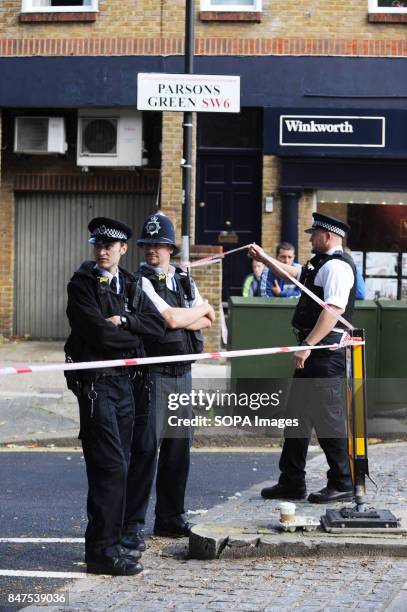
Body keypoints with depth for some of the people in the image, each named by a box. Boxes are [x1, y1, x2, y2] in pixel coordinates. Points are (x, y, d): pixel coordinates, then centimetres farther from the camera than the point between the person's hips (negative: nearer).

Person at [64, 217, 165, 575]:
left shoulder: (129, 285, 14)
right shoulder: (82, 284, -6)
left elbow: (158, 324, 1)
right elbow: (99, 333, -17)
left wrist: (123, 322, -13)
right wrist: (135, 334, -4)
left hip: (124, 381, 7)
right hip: (95, 383, -7)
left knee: (118, 465, 10)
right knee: (110, 465, -10)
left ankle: (111, 542, 19)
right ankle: (102, 551, -6)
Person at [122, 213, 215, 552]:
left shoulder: (185, 281, 15)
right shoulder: (141, 281, -7)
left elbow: (208, 321, 8)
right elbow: (171, 319, -16)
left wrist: (184, 319, -10)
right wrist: (201, 308, 0)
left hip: (183, 374, 7)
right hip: (154, 374, -7)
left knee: (178, 448, 10)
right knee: (146, 448, -9)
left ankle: (170, 517, 20)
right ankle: (133, 525, -5)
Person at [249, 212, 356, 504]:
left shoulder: (337, 266, -15)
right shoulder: (321, 263, 18)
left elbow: (334, 309, -26)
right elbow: (295, 274, 38)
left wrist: (307, 345, -27)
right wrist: (264, 257, 40)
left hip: (327, 351, -11)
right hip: (314, 351, 11)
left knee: (329, 415, -5)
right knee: (298, 413, 13)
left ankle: (343, 484, 4)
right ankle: (292, 482, 19)